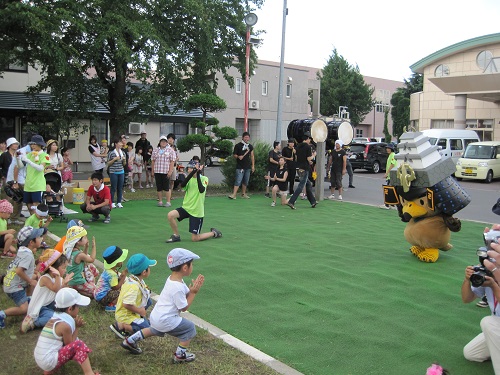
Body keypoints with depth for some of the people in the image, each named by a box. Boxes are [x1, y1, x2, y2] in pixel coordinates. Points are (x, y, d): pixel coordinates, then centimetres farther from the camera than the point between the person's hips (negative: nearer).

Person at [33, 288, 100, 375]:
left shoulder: (55, 318, 8)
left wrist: (75, 325, 2)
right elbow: (70, 345, -6)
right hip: (49, 362, -9)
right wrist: (77, 327, -5)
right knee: (78, 345, -15)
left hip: (40, 360, 9)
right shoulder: (65, 325, -18)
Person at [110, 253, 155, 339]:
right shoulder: (133, 286, -31)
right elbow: (127, 304, -35)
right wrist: (140, 311, -20)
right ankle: (120, 325, -6)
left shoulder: (131, 279, -1)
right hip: (125, 316, -9)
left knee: (148, 300, 9)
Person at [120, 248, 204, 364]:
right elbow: (184, 307, -18)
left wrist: (194, 288, -11)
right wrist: (193, 292, -14)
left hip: (155, 316, 9)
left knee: (155, 330, 37)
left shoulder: (172, 278, 1)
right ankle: (180, 355, 9)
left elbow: (187, 293, 7)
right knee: (190, 328, 2)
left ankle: (130, 341, 40)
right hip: (165, 321, -9)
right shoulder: (178, 287, -28)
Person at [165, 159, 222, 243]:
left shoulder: (204, 178, -8)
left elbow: (202, 190, -29)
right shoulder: (190, 179, 4)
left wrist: (198, 175, -28)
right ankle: (176, 236, 0)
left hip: (197, 211, -5)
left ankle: (214, 233, 23)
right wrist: (193, 172, -28)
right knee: (171, 215, -21)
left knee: (194, 239, -2)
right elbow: (182, 185, -20)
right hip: (186, 207, 5)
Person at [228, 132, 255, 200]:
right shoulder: (238, 145, -3)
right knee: (238, 181, -12)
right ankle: (234, 195, -14)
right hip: (240, 167, -5)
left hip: (248, 167, 5)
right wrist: (238, 157, -21)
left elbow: (252, 156, 15)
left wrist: (253, 165, 9)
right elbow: (234, 155, 1)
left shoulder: (250, 146, 11)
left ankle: (243, 194, 22)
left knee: (245, 181, 11)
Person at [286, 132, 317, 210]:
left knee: (308, 184, 17)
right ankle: (291, 201, -14)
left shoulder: (298, 146, 11)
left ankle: (313, 202, 24)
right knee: (301, 186, -7)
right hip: (305, 169, -8)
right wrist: (313, 155, 5)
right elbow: (309, 158, -15)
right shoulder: (308, 147, -11)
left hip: (299, 168, 8)